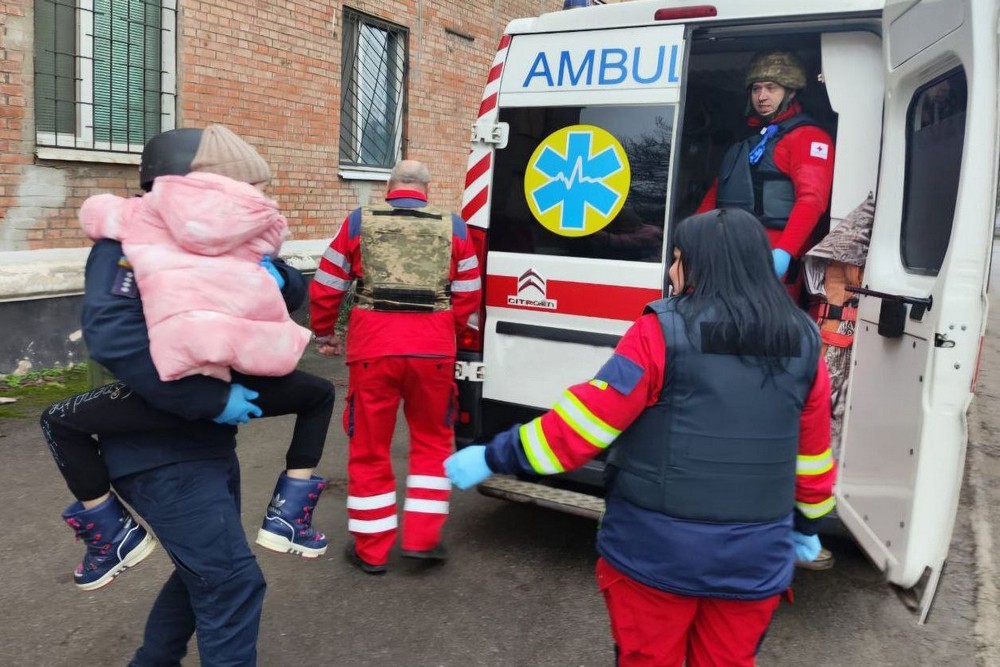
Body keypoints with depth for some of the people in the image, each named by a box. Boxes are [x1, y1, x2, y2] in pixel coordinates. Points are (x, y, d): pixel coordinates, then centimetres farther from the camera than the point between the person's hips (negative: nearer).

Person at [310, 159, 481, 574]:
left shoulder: (359, 222, 7)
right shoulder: (453, 228, 8)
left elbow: (325, 288, 9)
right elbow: (467, 297, 7)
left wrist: (325, 335, 25)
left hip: (373, 348, 0)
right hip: (432, 349, 1)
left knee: (369, 447, 12)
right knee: (432, 439, 19)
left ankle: (371, 549, 22)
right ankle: (422, 538, 19)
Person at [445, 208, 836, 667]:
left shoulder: (663, 332, -14)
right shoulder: (803, 345, 1)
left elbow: (588, 416, -14)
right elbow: (813, 458, 10)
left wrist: (495, 458, -5)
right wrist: (806, 524, 27)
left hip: (656, 547, -4)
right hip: (754, 555, 5)